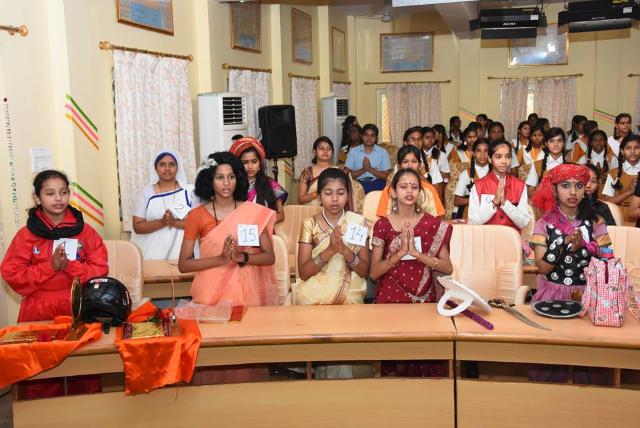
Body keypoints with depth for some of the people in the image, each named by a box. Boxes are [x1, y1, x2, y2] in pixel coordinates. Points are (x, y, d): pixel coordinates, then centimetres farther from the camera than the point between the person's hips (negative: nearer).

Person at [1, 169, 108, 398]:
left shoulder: (84, 231, 1)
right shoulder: (26, 235, 0)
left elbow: (100, 270, -1)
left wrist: (70, 266, -16)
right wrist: (49, 267, -14)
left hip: (79, 310, 1)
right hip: (39, 313, 0)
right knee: (41, 379, 3)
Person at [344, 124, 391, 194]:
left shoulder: (383, 152, 8)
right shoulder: (353, 151, 9)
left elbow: (386, 176, 4)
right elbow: (347, 174, 3)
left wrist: (371, 169, -11)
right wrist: (363, 169, -11)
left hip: (377, 183, 1)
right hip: (358, 183, -1)